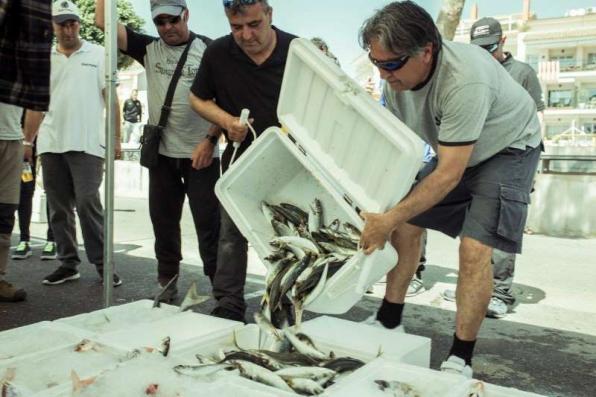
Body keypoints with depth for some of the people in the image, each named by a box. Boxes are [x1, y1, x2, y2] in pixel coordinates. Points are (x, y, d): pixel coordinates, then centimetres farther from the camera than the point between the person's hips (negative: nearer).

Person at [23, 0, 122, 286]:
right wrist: (27, 140, 9)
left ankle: (102, 263, 1)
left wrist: (116, 138, -4)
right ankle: (68, 263, 16)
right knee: (59, 208, 7)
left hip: (87, 144, -4)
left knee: (87, 204, -9)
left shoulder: (98, 54, 5)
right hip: (51, 144, 4)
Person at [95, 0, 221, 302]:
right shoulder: (149, 49, 7)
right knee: (163, 221, 11)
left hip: (201, 154, -4)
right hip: (161, 153, 4)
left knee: (209, 223, 0)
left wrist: (210, 140, -13)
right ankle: (167, 284, 24)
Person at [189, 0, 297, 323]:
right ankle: (229, 303, 16)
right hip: (240, 154, 1)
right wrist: (227, 120, -11)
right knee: (232, 233, 3)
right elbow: (198, 99, 6)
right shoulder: (218, 53, -6)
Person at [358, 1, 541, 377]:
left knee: (475, 250, -19)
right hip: (453, 153, 7)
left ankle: (461, 359, -4)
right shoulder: (397, 76, -16)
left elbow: (449, 176, -36)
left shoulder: (465, 81, -39)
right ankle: (389, 321, 18)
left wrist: (388, 219, -37)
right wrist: (380, 214, -12)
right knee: (405, 226, 2)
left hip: (508, 150, -7)